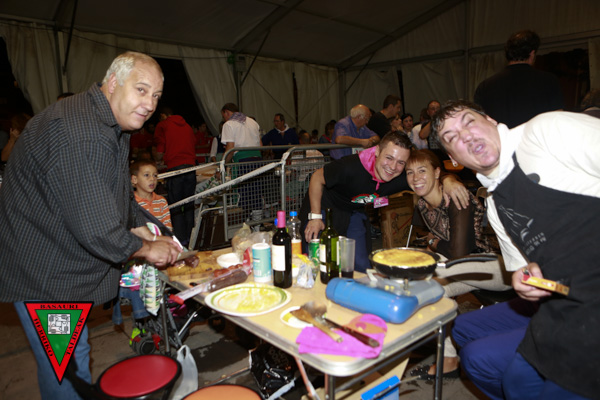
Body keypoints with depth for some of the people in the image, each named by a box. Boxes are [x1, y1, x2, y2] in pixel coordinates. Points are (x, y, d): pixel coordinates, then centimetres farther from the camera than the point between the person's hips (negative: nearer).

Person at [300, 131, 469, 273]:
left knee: (361, 266, 5)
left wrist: (449, 181, -40)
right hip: (325, 207, -4)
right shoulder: (351, 167, -37)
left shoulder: (401, 178, -24)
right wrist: (315, 217, -22)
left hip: (354, 212, 5)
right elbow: (317, 178, -22)